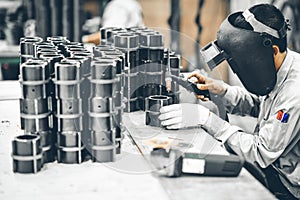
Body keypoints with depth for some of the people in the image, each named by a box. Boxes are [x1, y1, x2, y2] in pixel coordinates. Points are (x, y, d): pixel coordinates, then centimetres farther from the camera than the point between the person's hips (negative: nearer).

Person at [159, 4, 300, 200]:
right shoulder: (276, 69, -4)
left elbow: (261, 154, -28)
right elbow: (257, 103, 16)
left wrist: (206, 118, -28)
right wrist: (222, 90, -4)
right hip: (271, 166, 8)